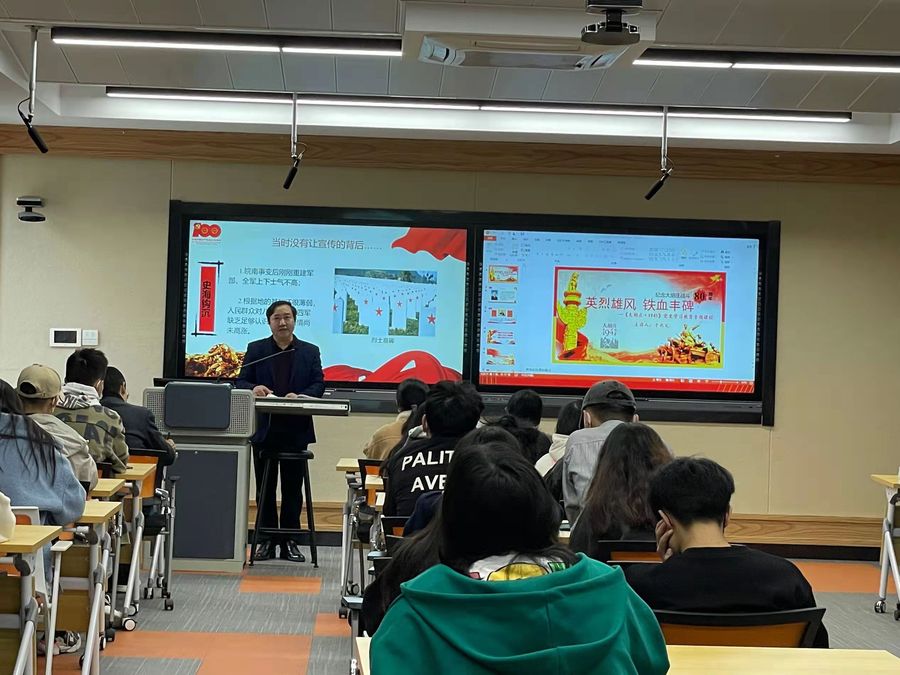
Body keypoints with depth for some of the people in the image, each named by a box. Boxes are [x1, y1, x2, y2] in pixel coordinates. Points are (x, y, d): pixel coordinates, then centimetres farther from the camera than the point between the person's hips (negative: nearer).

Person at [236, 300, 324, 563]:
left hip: (296, 430, 0)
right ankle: (267, 540, 11)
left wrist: (299, 396, -18)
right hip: (264, 429, 0)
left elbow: (319, 385, 1)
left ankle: (290, 541, 10)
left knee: (293, 488, 4)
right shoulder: (255, 349, 8)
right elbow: (241, 381, 4)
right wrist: (253, 388, -18)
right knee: (265, 488, 5)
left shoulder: (310, 352, 8)